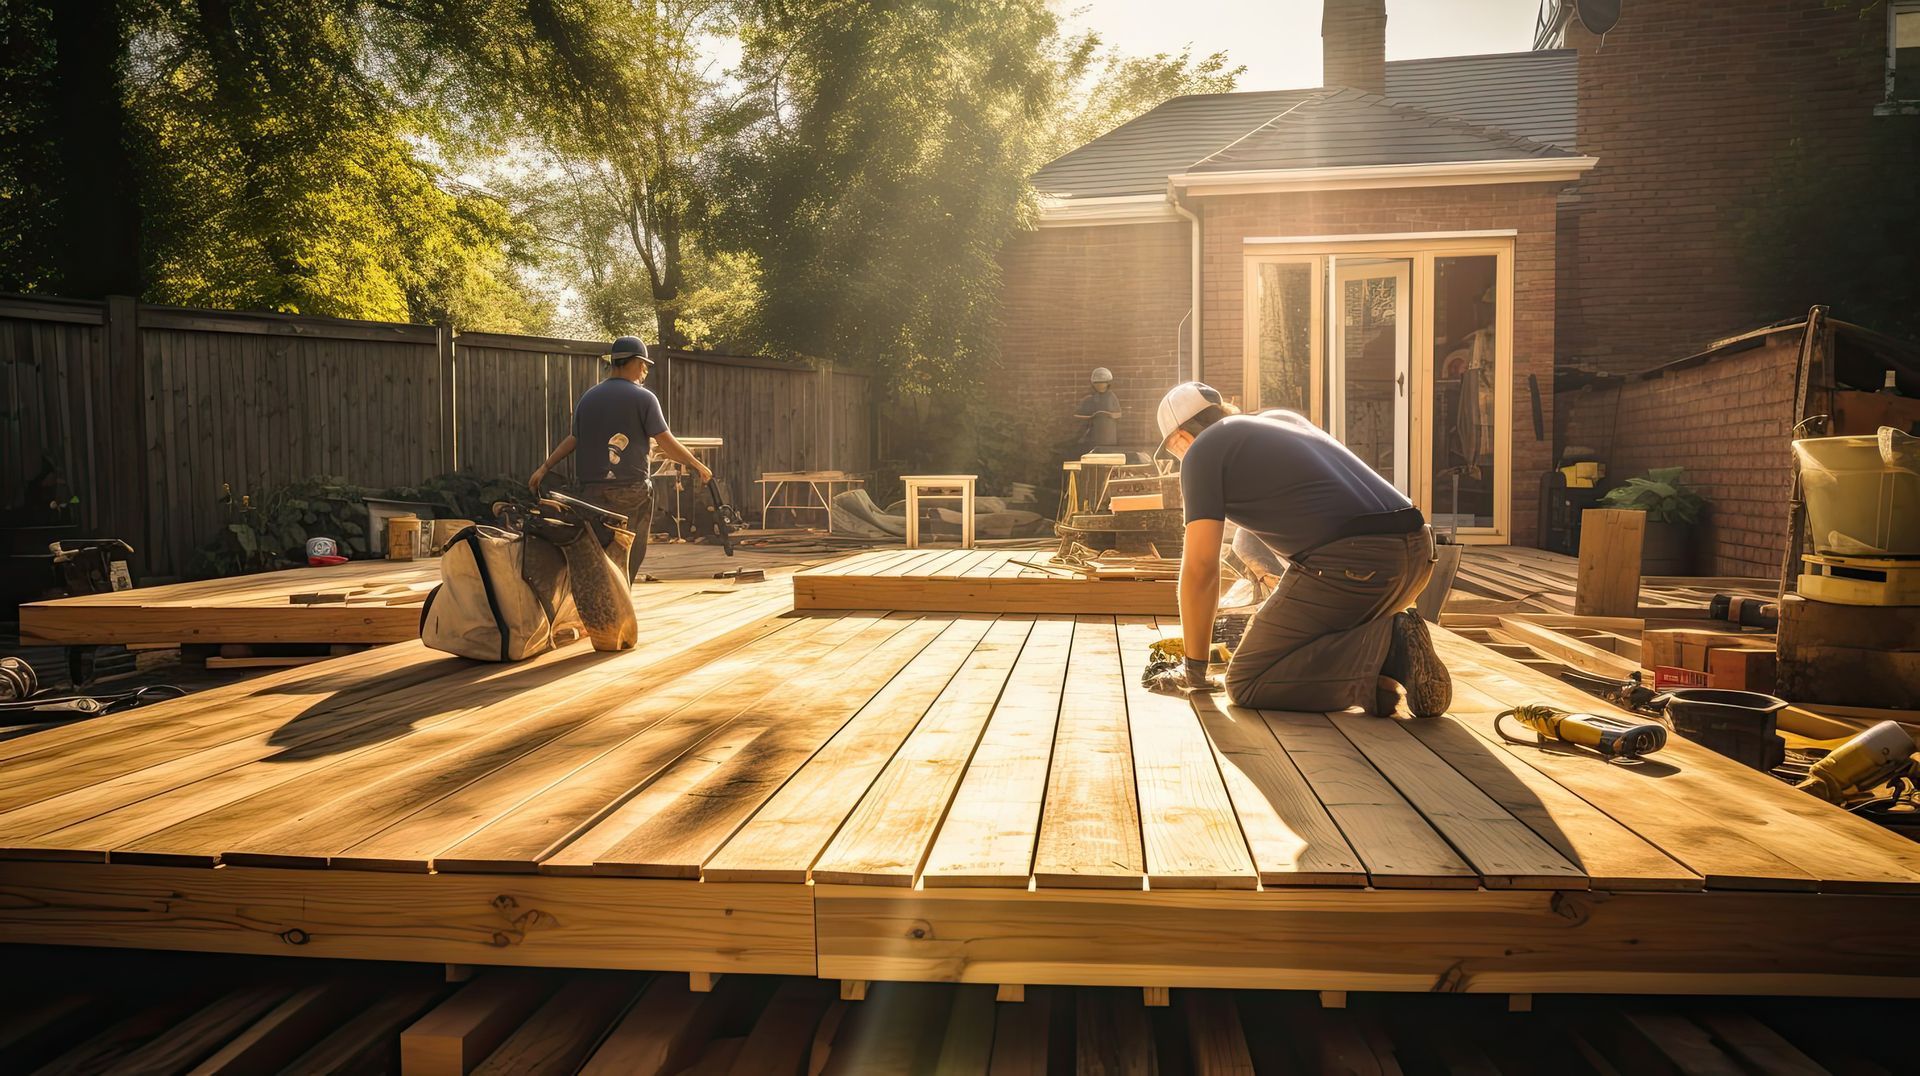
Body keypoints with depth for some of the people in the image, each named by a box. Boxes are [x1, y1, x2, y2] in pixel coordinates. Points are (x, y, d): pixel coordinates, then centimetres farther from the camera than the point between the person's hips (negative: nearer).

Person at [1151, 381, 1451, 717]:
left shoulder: (1203, 451, 6)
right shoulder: (1284, 418, 30)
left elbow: (1200, 567, 0)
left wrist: (1195, 669, 11)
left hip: (1348, 562, -8)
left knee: (1245, 684, 4)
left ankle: (1380, 648, -11)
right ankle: (1390, 650, 4)